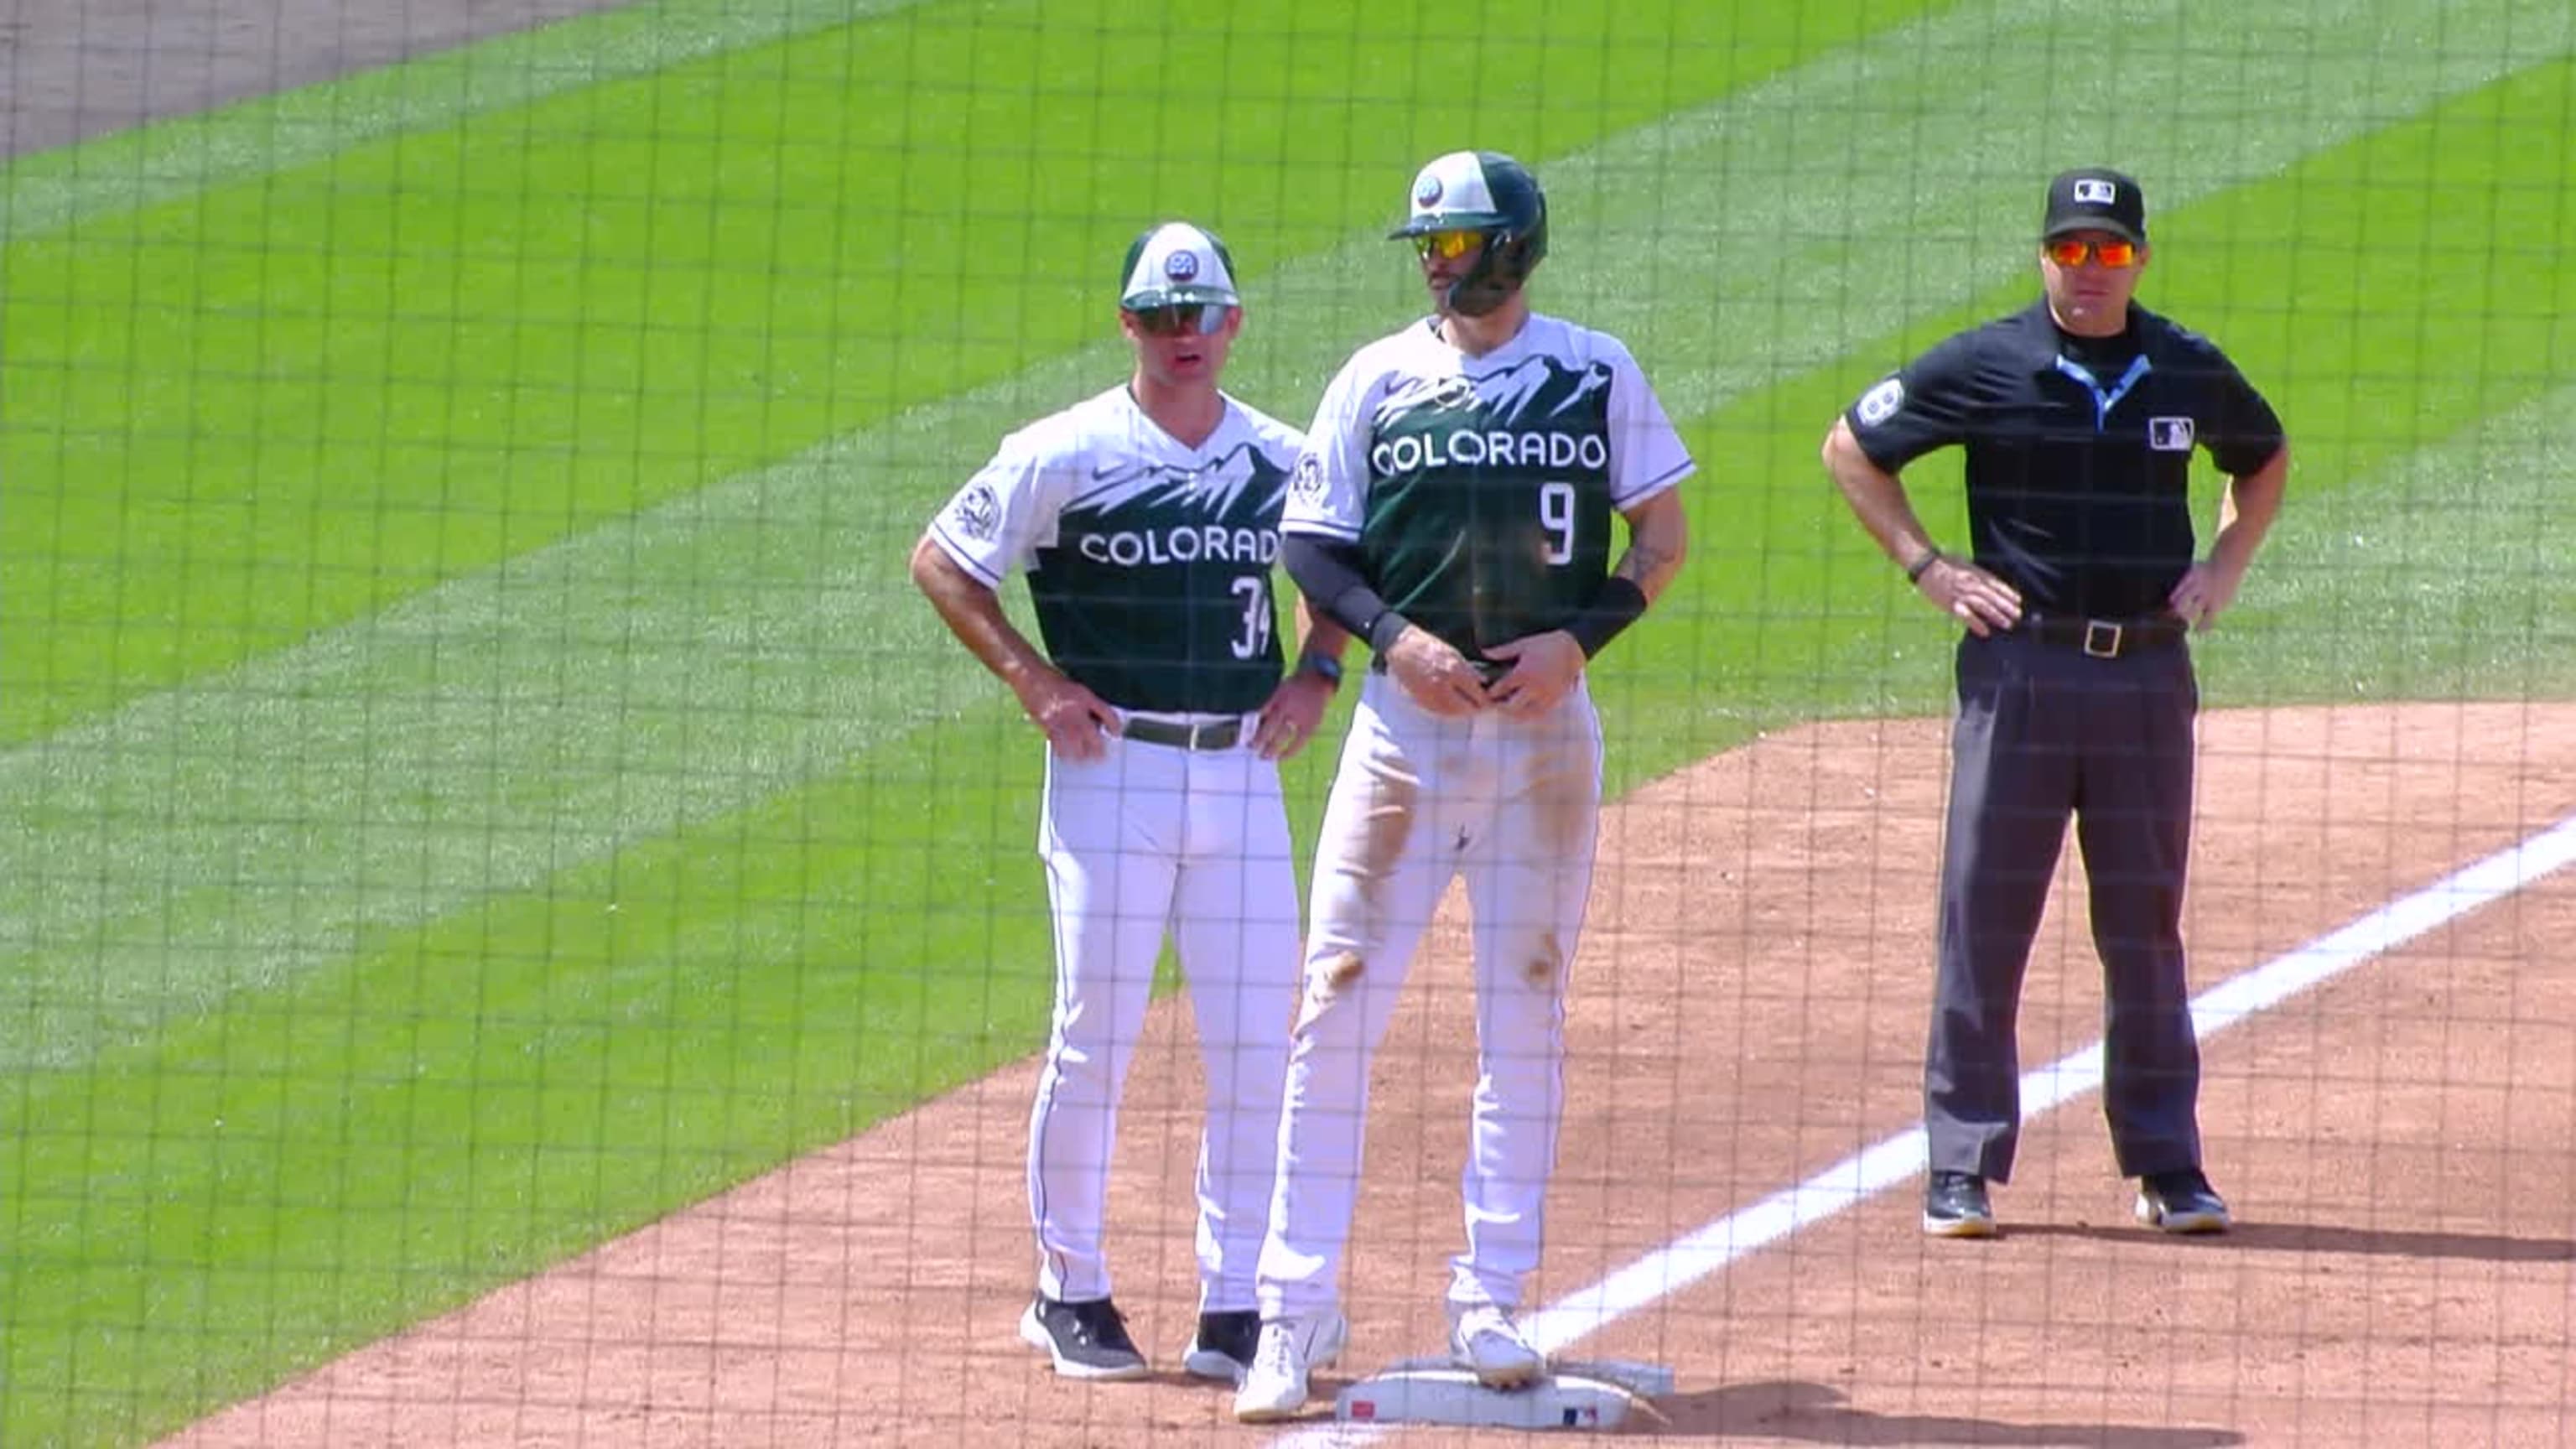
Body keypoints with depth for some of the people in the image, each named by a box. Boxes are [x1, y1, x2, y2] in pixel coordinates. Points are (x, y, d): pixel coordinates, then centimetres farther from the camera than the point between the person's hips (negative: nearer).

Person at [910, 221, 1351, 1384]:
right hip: (1111, 769, -3)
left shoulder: (1282, 460, 8)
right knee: (1093, 1044, -1)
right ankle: (1069, 1291, 12)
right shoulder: (1065, 457, -4)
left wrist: (1316, 670, 7)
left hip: (1244, 774, 4)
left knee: (1255, 1052, 1)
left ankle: (1234, 1309, 7)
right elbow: (941, 560, 2)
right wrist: (1034, 679, -7)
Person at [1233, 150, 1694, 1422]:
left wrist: (1578, 636, -8)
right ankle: (1296, 1305, -3)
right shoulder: (1377, 381, 5)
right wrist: (1392, 635, -11)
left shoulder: (1598, 375, 4)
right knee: (1339, 1004, -6)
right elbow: (1309, 543, 6)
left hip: (1547, 725, 0)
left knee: (1526, 1014, 5)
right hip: (1408, 720, 0)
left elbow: (1661, 531, 7)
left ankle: (1489, 1301, 12)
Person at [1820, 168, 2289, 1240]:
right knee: (1983, 919, -2)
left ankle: (2167, 1165, 14)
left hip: (2149, 671, 2)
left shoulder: (2191, 374, 6)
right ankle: (1962, 1169, 2)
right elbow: (1851, 448, 5)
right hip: (2020, 665, -2)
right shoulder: (1986, 368, -3)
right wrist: (1929, 568, -2)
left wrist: (2226, 566, 10)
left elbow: (2264, 459, 25)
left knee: (2147, 927, 8)